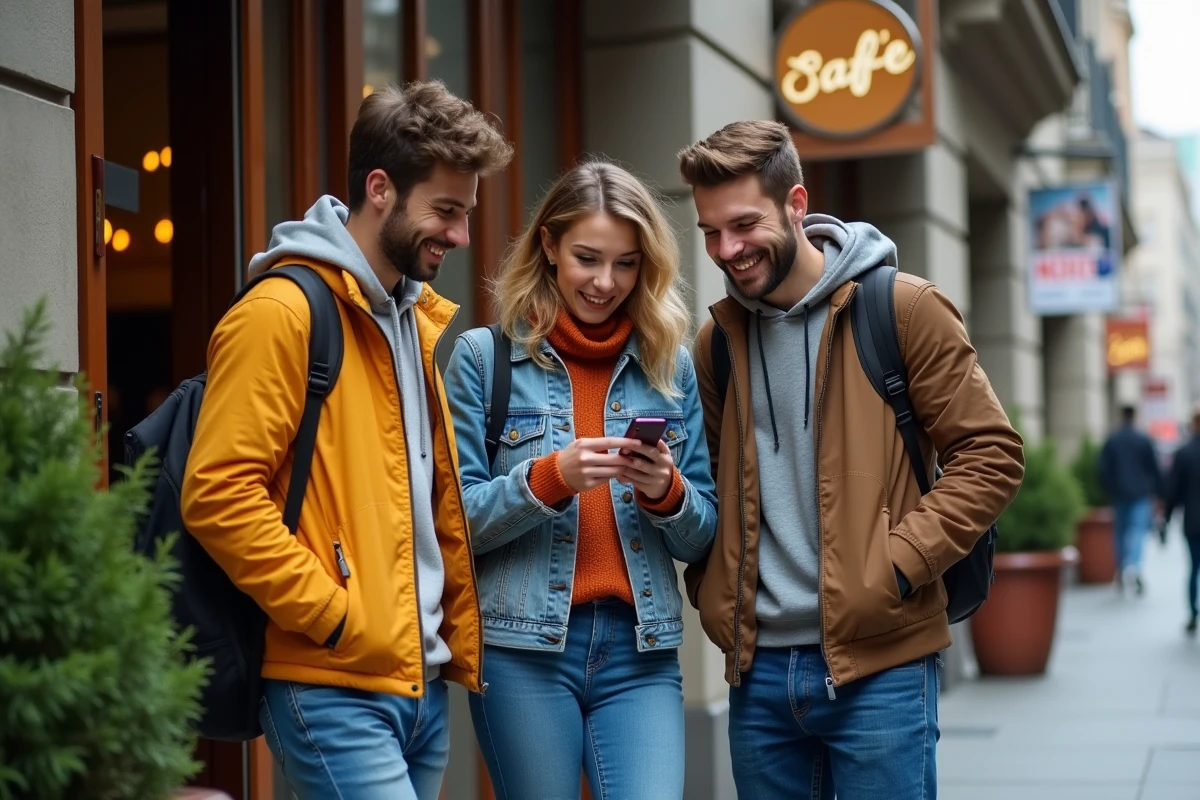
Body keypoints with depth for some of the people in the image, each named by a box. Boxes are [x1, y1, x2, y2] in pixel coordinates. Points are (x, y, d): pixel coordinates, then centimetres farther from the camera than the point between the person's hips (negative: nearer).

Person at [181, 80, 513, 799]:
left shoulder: (421, 320, 16)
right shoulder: (283, 312, -10)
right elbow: (218, 494, -17)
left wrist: (460, 643, 13)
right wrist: (335, 617, -16)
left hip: (424, 680, 8)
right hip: (334, 687, -8)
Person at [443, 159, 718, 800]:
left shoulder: (670, 365, 9)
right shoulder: (484, 355, 0)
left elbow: (702, 536, 11)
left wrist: (667, 492, -10)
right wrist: (548, 478, -19)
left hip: (641, 651, 2)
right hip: (523, 649, -2)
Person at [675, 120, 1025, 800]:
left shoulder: (903, 309, -5)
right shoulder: (719, 337, 10)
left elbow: (992, 454, -6)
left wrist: (898, 564, -14)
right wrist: (711, 591, 7)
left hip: (877, 661, -5)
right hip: (757, 666, 5)